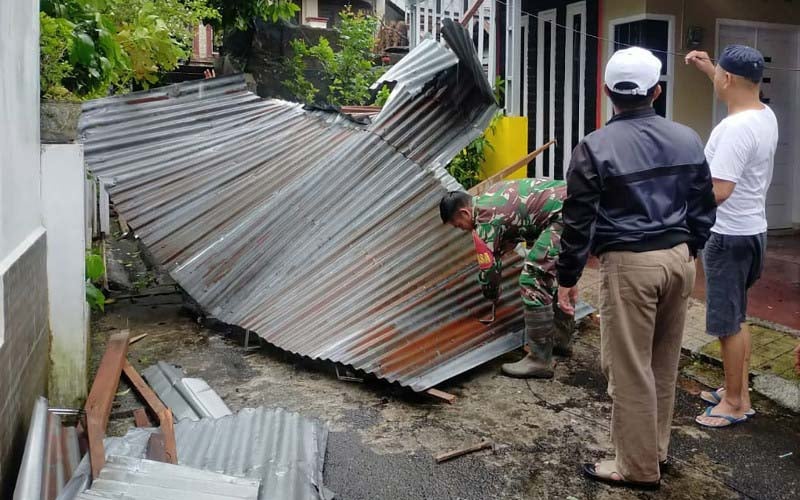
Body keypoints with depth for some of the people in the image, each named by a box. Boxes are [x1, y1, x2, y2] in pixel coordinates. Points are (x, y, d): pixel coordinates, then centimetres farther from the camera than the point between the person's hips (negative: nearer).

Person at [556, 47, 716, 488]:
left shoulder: (596, 147, -10)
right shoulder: (687, 140, 6)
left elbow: (578, 221, -8)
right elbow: (703, 207, 14)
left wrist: (567, 278, 0)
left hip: (630, 264, -6)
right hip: (679, 258, 7)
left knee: (629, 368, 4)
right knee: (664, 362, 19)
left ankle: (639, 467, 14)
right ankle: (656, 447, 34)